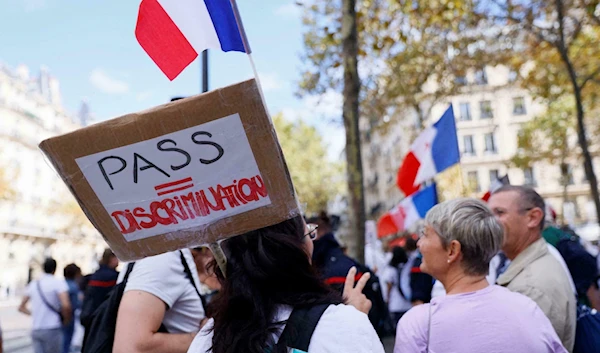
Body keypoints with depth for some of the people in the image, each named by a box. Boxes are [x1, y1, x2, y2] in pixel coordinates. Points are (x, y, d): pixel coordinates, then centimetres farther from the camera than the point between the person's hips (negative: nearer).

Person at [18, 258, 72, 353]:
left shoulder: (33, 284, 12)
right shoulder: (58, 283, -8)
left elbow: (21, 307, 20)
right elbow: (66, 305, -20)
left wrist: (35, 314, 17)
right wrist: (66, 320, -5)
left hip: (35, 330, 5)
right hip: (52, 329, -5)